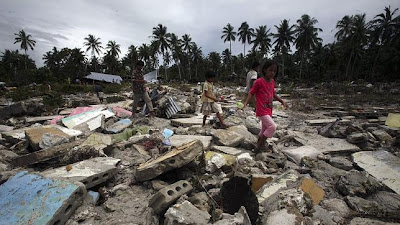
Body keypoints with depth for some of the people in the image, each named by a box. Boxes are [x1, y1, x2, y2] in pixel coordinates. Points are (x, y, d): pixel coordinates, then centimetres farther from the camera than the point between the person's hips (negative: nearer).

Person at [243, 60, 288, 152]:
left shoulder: (272, 81, 8)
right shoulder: (259, 81, -14)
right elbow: (251, 92, -12)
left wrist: (282, 101, 17)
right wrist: (246, 102, -27)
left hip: (269, 110, 8)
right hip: (261, 110, -8)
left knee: (265, 129, 17)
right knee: (272, 126, -16)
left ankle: (259, 144, 35)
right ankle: (261, 144, 1)